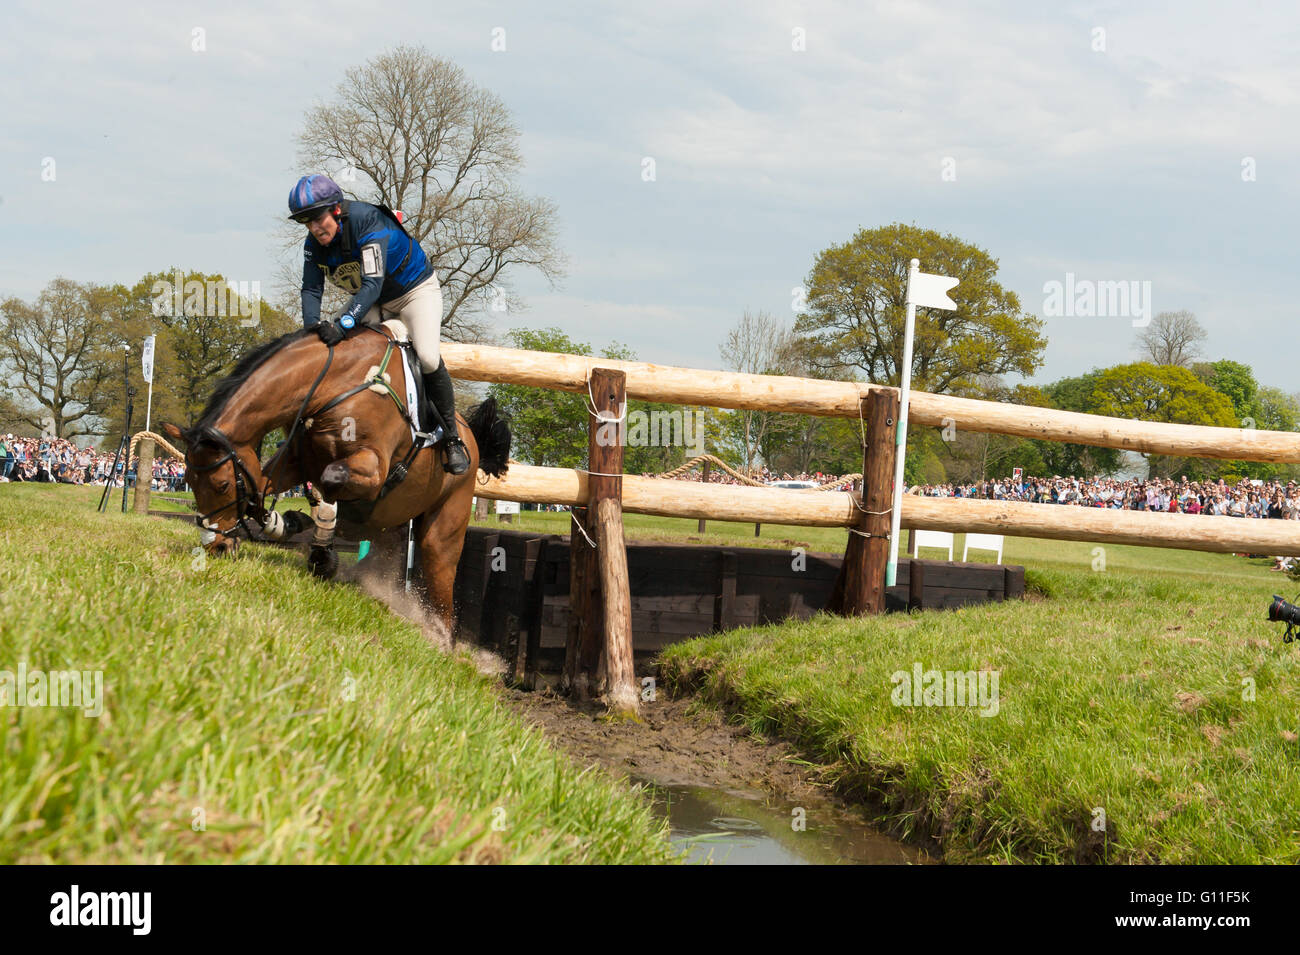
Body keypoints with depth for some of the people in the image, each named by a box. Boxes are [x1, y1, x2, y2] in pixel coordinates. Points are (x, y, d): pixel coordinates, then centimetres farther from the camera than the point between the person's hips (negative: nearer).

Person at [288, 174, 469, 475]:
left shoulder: (368, 222, -33)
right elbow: (311, 289, -12)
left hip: (415, 290, -7)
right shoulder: (314, 244, -12)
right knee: (328, 339, -8)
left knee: (428, 358, -27)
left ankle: (452, 437, -10)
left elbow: (372, 284, -41)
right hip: (374, 303, 7)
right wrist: (312, 326, -32)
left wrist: (343, 325, -52)